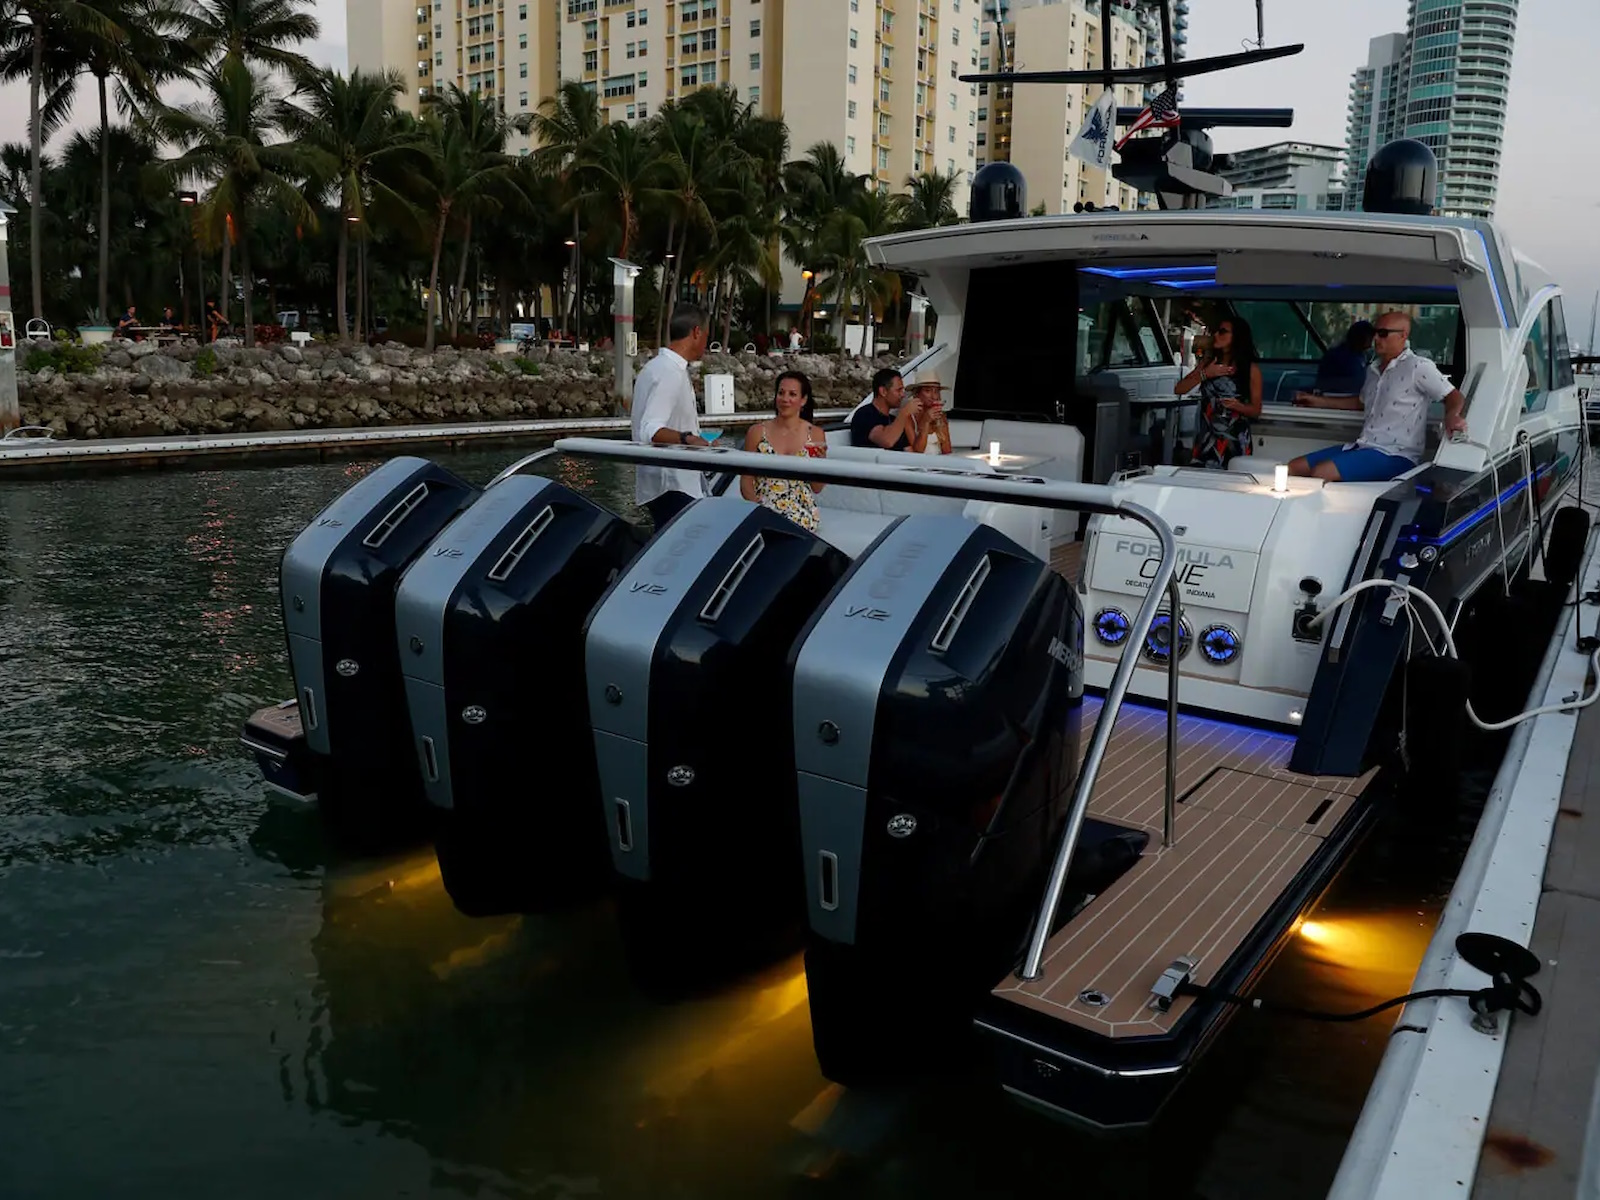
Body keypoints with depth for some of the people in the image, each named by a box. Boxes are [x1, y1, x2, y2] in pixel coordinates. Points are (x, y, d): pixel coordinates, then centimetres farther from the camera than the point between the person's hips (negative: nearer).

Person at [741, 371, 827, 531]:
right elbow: (746, 482, 5)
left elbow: (817, 488, 8)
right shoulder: (757, 432, 5)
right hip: (762, 509, 0)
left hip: (801, 513, 0)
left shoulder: (815, 435, 4)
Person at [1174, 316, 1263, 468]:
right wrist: (1204, 374, -11)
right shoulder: (1208, 362, 8)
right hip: (1206, 439, 2)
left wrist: (1238, 406, -17)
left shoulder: (1251, 368, 0)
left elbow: (1256, 410, 3)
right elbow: (1178, 390, 1)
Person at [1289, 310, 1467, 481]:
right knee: (1294, 468, -4)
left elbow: (1455, 397, -7)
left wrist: (1451, 416, -31)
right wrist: (1319, 401, 32)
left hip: (1394, 455, -8)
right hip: (1363, 447, 8)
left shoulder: (1418, 367, -8)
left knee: (1321, 473, -30)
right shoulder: (1373, 370, 17)